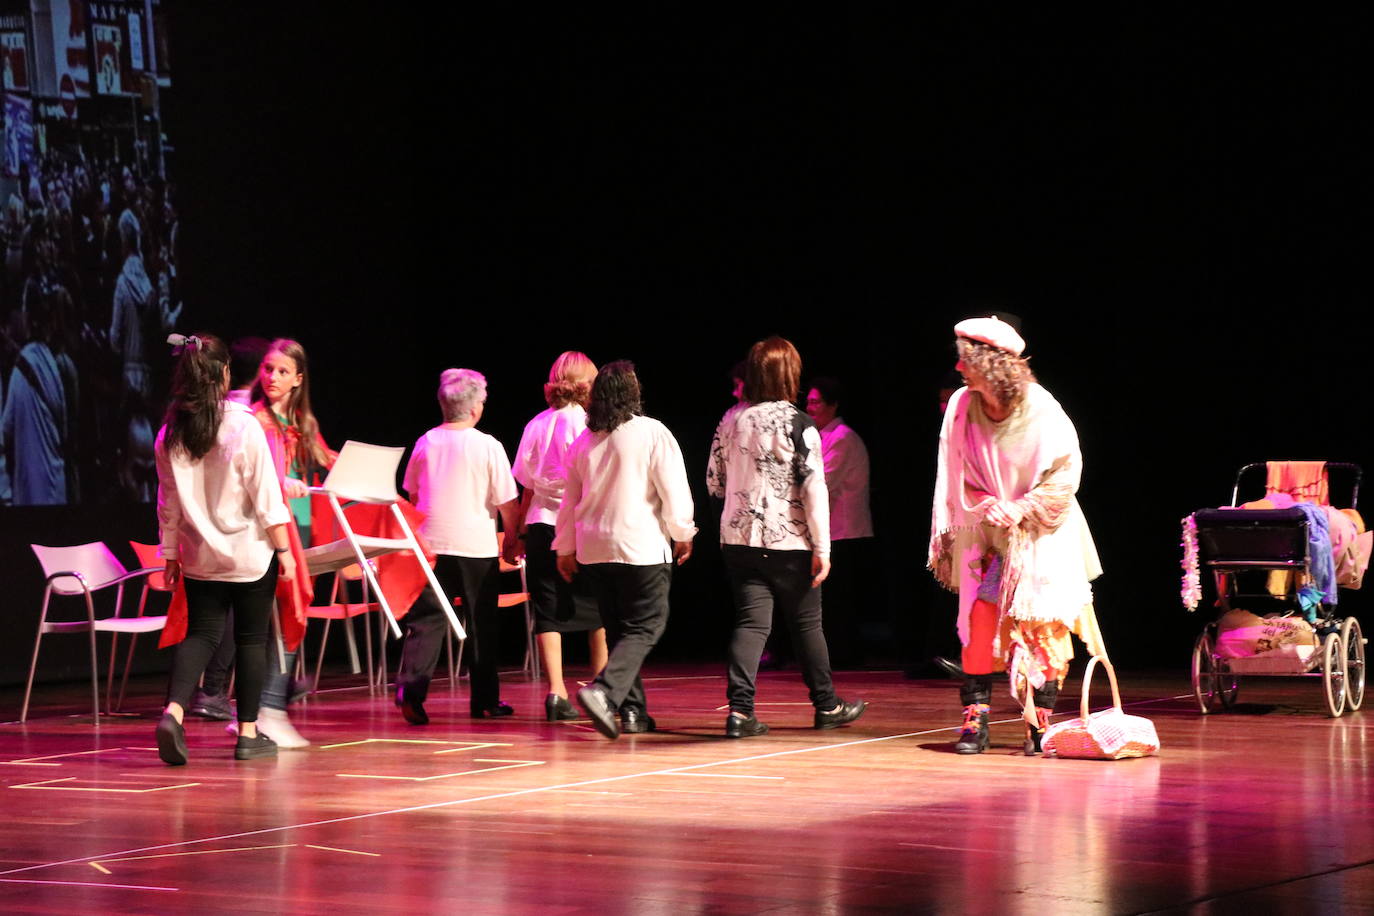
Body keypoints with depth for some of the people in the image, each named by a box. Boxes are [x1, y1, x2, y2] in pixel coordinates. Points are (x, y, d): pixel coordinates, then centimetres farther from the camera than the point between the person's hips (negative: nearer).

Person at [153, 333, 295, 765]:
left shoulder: (170, 433, -1)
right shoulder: (242, 425, -14)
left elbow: (168, 503, 5)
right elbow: (266, 495, -12)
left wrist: (171, 556, 13)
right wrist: (284, 550, -6)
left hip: (201, 557, 4)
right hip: (250, 552, -4)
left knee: (201, 634, 9)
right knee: (251, 638, 8)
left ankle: (174, 710, -15)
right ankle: (248, 733, 11)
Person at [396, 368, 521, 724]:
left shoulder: (426, 443, 4)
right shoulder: (488, 446, -8)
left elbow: (412, 494, 16)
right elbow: (508, 502, -6)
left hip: (431, 544, 3)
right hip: (476, 547, -3)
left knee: (426, 619, 3)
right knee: (482, 624, 9)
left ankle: (410, 688, -17)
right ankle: (485, 700, 14)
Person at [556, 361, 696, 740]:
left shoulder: (584, 441, 8)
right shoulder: (652, 433, -8)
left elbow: (570, 499, 15)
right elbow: (674, 490, -9)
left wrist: (565, 548, 25)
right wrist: (682, 534, 6)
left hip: (593, 549, 6)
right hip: (642, 546, -6)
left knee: (620, 629, 15)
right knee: (645, 628, -3)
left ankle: (633, 711, 16)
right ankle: (603, 691, -25)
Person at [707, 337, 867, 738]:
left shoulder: (731, 420, 3)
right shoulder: (797, 424, -11)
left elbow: (714, 482, 11)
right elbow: (814, 487, -14)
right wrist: (822, 546, -11)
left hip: (739, 538, 3)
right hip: (789, 542, -3)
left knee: (751, 622, 3)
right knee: (806, 623, 10)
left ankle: (740, 708, -10)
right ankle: (827, 705, 23)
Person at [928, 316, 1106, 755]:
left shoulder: (1040, 410, -16)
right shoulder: (962, 406, -7)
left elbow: (1065, 472, -11)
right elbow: (953, 478, 4)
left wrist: (1019, 509, -17)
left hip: (1040, 533, -2)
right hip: (986, 533, 2)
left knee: (1041, 624, -4)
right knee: (979, 616, -9)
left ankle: (1040, 722, 5)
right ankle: (975, 719, -5)